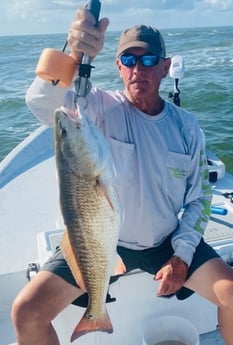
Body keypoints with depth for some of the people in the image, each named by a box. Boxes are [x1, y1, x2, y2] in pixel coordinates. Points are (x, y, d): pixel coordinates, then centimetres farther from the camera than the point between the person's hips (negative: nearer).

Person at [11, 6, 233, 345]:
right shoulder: (99, 107, -11)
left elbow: (199, 197, 3)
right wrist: (76, 55, -49)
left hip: (165, 242, 2)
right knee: (26, 311, -13)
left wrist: (182, 255, -6)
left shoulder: (186, 125, -2)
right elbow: (41, 101, -31)